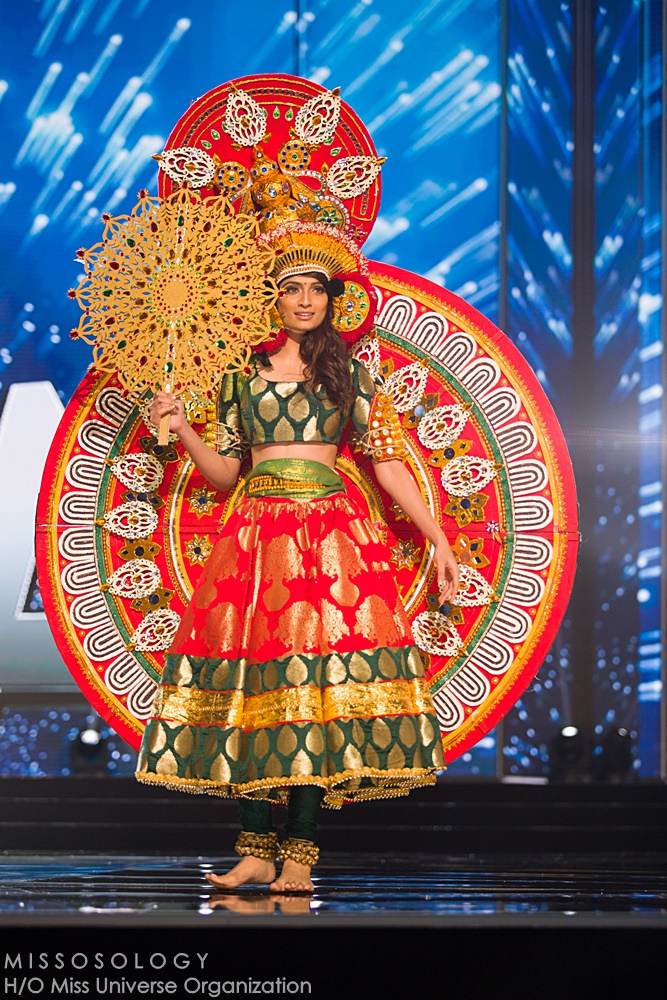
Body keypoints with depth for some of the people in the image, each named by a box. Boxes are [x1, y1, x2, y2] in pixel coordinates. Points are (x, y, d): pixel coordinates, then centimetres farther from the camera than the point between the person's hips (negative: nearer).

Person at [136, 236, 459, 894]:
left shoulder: (349, 375, 10)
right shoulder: (243, 377, 15)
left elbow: (389, 464, 7)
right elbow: (225, 472, 15)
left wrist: (439, 541, 3)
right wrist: (181, 430, -1)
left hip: (328, 530, -2)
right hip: (257, 531, 2)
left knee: (314, 682, -12)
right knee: (252, 678, -6)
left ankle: (299, 854, -11)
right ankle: (256, 849, -3)